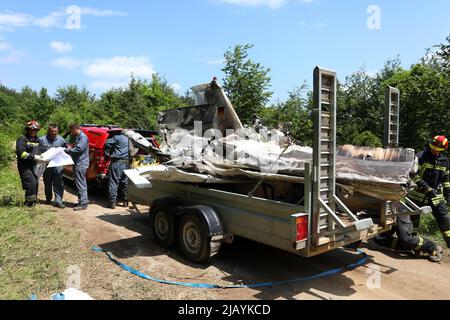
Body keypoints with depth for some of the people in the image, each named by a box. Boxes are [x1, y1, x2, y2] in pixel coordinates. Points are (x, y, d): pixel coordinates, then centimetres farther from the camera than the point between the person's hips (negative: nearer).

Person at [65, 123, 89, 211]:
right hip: (79, 164, 11)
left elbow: (79, 149, -23)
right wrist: (70, 149, 6)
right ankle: (83, 201, 24)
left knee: (80, 184, -8)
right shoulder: (78, 137, 18)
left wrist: (67, 150, -12)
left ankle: (83, 204, -4)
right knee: (82, 184, 15)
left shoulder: (83, 137, -14)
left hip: (81, 165, -11)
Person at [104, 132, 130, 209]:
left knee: (113, 182, -2)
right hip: (127, 163, 5)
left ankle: (112, 202, -3)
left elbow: (107, 144, -4)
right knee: (125, 182, 13)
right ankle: (125, 202, 19)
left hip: (117, 162, -5)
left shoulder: (117, 137, 0)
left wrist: (108, 154, 6)